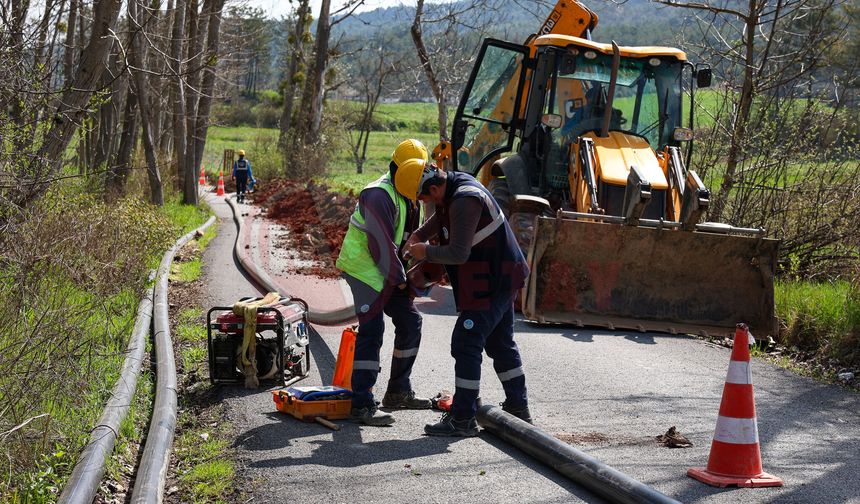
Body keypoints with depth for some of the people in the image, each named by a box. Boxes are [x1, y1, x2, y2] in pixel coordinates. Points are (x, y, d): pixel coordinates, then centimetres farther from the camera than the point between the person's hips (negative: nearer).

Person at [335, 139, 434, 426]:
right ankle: (361, 405, -16)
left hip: (391, 272, 10)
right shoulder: (379, 195, -21)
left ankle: (398, 392, 25)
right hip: (364, 269, -10)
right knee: (372, 330, -16)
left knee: (410, 322, 12)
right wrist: (399, 278, -17)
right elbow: (381, 243, -24)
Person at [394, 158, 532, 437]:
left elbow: (458, 254, -27)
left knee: (466, 344, -8)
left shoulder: (465, 201, -26)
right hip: (501, 278, 11)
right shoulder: (454, 183, 6)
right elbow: (441, 216, 29)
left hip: (491, 283, -11)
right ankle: (517, 408, 30)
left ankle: (462, 419, -4)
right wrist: (419, 234, 13)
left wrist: (425, 252, -12)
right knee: (501, 342, 19)